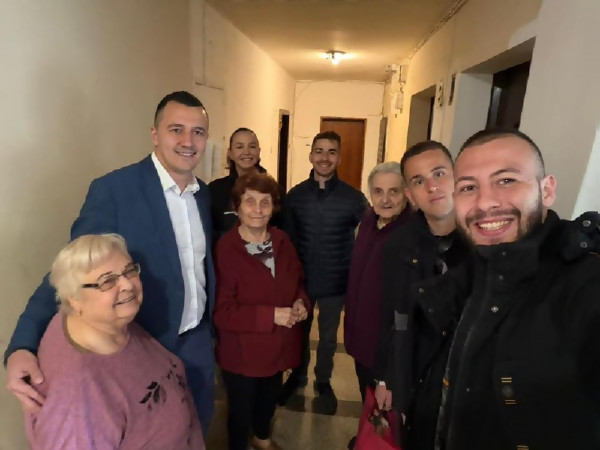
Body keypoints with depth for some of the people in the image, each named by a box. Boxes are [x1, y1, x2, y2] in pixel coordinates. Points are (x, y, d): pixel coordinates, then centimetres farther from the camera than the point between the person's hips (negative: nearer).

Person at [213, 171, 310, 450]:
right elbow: (221, 312, -25)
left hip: (277, 344, 6)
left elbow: (297, 281, 8)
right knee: (241, 409, 19)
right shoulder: (225, 249, -24)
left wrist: (300, 302, -13)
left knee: (269, 399, 31)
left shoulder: (282, 241, -4)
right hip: (241, 350, -6)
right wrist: (271, 315, -28)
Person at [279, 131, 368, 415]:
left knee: (328, 336, 19)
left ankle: (323, 382, 43)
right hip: (300, 279, 2)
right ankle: (297, 376, 47)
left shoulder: (353, 198, -12)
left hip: (336, 282, -1)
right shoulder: (295, 195, -5)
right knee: (299, 331, 21)